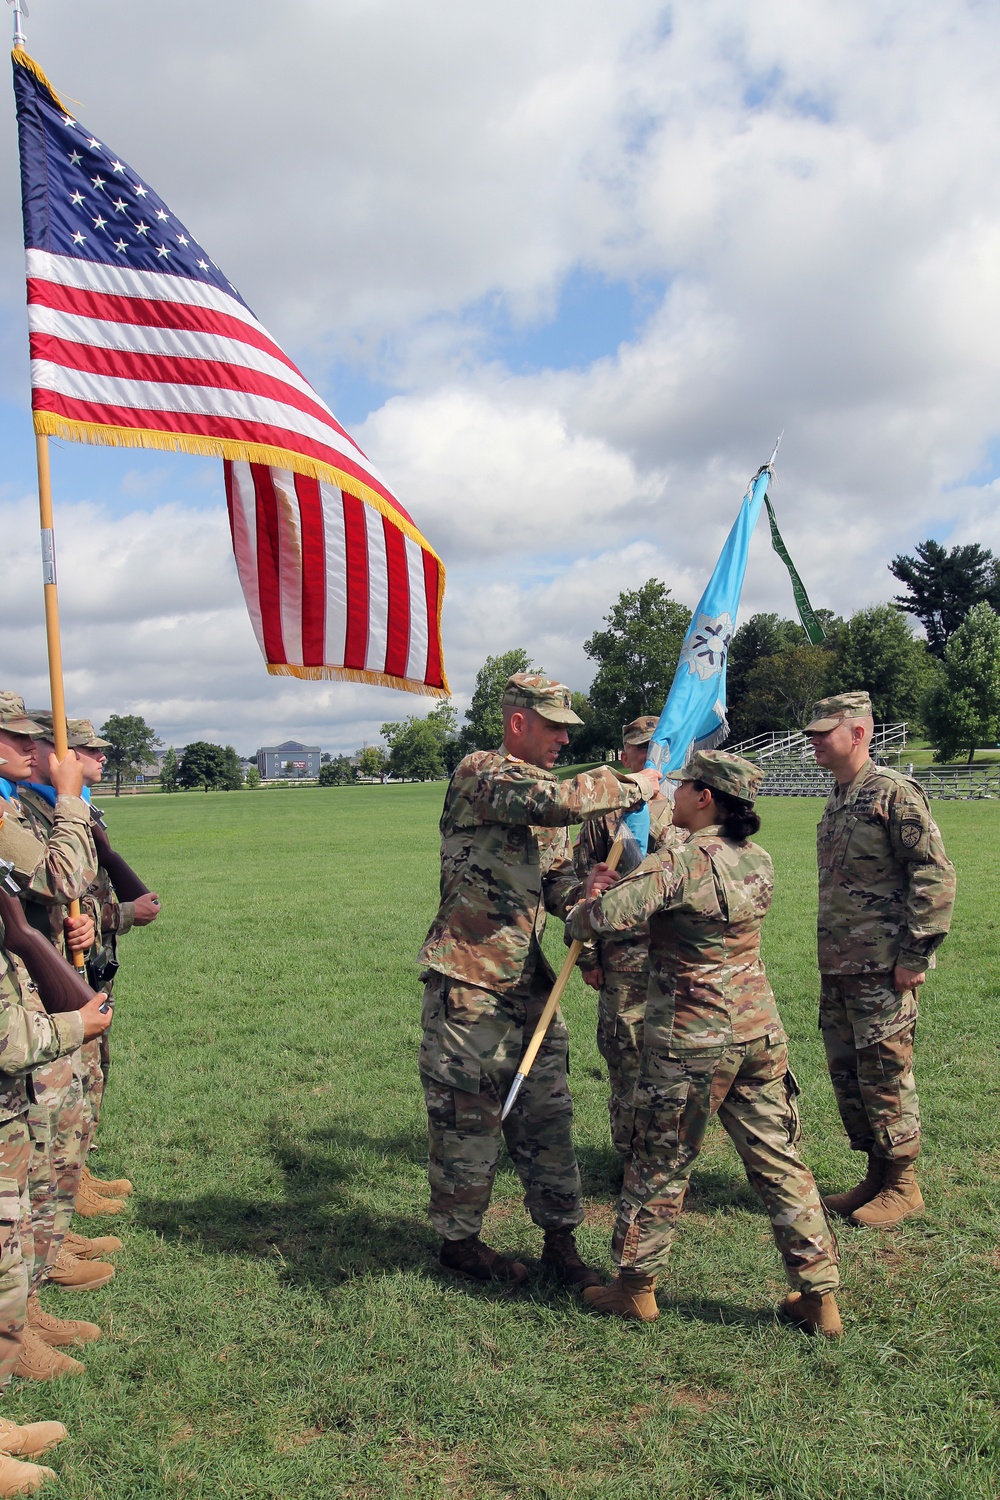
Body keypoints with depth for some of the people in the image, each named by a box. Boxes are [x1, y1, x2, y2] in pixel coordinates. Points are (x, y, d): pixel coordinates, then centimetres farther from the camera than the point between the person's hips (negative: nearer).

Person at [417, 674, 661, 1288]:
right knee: (469, 1117, 5)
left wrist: (584, 895, -9)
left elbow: (558, 881, 13)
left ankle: (561, 1239, 24)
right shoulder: (481, 773, -13)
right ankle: (459, 1241, 22)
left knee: (547, 1113, 11)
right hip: (469, 980, -8)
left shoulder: (544, 793, 15)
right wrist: (631, 788, -16)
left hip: (527, 981, 8)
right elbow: (560, 801, -31)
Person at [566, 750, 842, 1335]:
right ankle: (820, 1295, 21)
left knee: (661, 1165, 10)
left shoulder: (678, 864, -18)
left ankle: (636, 1287, 25)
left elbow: (607, 915, -25)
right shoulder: (759, 861, 5)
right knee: (780, 1161, 15)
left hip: (693, 1041, -6)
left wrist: (579, 912, -2)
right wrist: (661, 836, 20)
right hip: (761, 1031, 7)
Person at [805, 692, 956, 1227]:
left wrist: (915, 956, -18)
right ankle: (876, 1176, 27)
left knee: (885, 1073, 0)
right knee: (846, 1073, 13)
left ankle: (903, 1186, 16)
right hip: (837, 967, 9)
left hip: (882, 968, -9)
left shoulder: (894, 793, -12)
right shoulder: (836, 800, 14)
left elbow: (936, 875, -17)